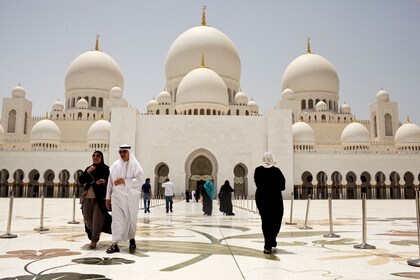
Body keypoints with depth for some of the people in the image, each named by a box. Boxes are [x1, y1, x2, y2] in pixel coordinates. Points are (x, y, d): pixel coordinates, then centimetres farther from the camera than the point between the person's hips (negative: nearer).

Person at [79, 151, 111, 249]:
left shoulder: (105, 168, -1)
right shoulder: (89, 168, 13)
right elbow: (81, 180, 7)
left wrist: (103, 181, -26)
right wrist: (87, 172, -8)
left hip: (99, 197, -5)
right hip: (87, 197, 5)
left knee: (97, 219, -6)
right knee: (87, 218, 13)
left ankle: (94, 240, 5)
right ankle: (94, 234, 38)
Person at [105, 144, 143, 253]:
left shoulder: (135, 165, 2)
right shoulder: (115, 166, 8)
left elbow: (138, 180, -8)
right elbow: (110, 182, 9)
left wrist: (124, 181, -18)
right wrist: (108, 197, 7)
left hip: (131, 197, -1)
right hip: (117, 196, 1)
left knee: (132, 218, 8)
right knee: (116, 218, -9)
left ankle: (132, 238, 29)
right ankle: (115, 243, -12)